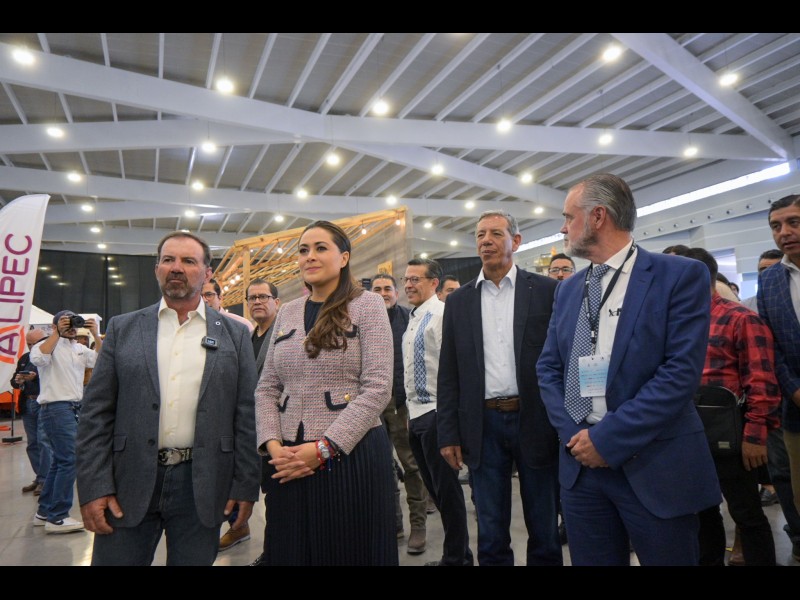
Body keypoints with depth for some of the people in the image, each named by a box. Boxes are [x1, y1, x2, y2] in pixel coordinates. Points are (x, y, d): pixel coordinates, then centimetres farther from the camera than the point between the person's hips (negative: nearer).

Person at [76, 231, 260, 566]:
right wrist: (94, 487, -4)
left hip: (203, 486, 0)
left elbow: (246, 416, 0)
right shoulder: (123, 329, 6)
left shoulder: (234, 335, 2)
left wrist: (245, 487, -3)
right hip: (129, 483, 1)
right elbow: (97, 413, 3)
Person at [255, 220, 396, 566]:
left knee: (349, 551, 8)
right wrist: (273, 446, -5)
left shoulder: (366, 304, -4)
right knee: (289, 552, 14)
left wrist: (323, 449, -14)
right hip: (288, 462, 4)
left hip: (352, 457, -4)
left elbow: (377, 388, -11)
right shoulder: (287, 312, 10)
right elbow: (266, 389, 11)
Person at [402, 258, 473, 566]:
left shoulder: (442, 314, -13)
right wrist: (411, 412, 18)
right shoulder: (414, 319, 14)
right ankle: (457, 550, 33)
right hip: (416, 413, 9)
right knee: (435, 487, 17)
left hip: (436, 413, -9)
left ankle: (457, 557, 21)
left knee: (446, 488, 3)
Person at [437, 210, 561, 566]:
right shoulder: (458, 301, 6)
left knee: (544, 532, 14)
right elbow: (448, 374, 6)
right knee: (490, 536, 14)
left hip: (535, 422, -1)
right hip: (483, 426, 2)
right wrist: (448, 433, 3)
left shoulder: (548, 291, -1)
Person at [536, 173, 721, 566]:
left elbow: (681, 371, -15)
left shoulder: (681, 275, -6)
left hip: (655, 466, -4)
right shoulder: (567, 289, 10)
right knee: (590, 560, 15)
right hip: (581, 461, 5)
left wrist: (607, 437, -17)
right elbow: (548, 367, 8)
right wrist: (573, 433, -7)